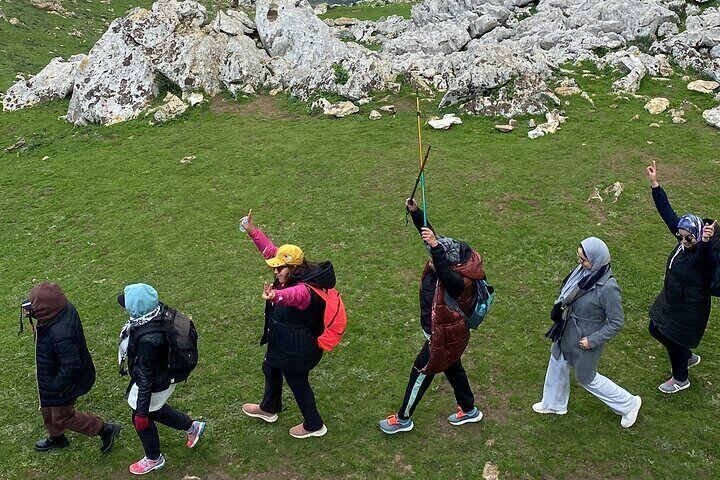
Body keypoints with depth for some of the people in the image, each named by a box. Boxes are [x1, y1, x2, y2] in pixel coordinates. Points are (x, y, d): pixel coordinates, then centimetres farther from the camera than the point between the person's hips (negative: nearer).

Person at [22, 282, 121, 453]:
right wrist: (31, 311, -8)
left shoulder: (59, 335, -43)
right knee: (48, 408, 30)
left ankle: (105, 429, 27)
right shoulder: (65, 309, -17)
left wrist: (57, 386, -21)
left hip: (66, 381, -9)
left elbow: (71, 365, -36)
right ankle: (56, 438, 55)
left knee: (63, 416, 15)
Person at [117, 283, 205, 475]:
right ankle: (191, 427, 49)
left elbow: (146, 378, -30)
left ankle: (154, 459, 48)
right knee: (154, 410, 33)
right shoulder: (156, 309, -19)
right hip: (162, 375, 8)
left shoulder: (148, 339, -42)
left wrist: (141, 411, -18)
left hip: (153, 385, -8)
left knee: (142, 420, 21)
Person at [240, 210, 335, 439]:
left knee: (298, 385, 11)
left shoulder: (304, 291, -35)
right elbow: (271, 250, 0)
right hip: (282, 343, 10)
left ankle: (314, 426, 36)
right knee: (270, 369, 30)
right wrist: (252, 231, -6)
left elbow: (292, 295, -61)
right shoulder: (293, 277, -8)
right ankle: (268, 408, 57)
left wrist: (276, 295, -83)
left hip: (296, 351, -10)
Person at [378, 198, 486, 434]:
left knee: (420, 373, 8)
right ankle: (469, 410, 47)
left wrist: (435, 247, -71)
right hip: (444, 333, 9)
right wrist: (414, 211, -16)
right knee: (452, 369, 26)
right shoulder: (445, 261, -12)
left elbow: (445, 272, -60)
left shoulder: (459, 282, -36)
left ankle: (403, 419, 27)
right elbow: (429, 234, -5)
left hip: (445, 337, -9)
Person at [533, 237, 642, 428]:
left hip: (584, 339, -7)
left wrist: (592, 341, -19)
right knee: (557, 365, 25)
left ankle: (629, 404, 36)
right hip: (567, 330, 7)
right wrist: (561, 307, 2)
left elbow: (616, 323, -23)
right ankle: (554, 404, 51)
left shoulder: (608, 288, -33)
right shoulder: (584, 270, -12)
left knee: (586, 378, 15)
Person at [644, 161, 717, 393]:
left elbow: (707, 257, -57)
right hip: (670, 300, 8)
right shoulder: (684, 240, -12)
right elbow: (667, 212, -8)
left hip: (690, 308, -8)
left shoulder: (704, 254, -31)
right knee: (655, 329, 24)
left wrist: (706, 242, -79)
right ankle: (689, 357, 49)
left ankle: (680, 379, 42)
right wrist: (654, 184, -10)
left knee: (675, 340, 12)